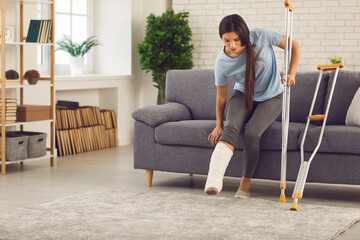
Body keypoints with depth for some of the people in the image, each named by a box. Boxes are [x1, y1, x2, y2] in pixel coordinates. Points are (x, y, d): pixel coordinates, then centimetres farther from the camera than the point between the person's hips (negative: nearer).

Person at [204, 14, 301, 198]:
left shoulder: (261, 37, -23)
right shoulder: (222, 63, -19)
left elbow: (294, 46, -9)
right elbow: (221, 96, -4)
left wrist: (291, 74, -19)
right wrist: (218, 125, 0)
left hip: (271, 98, -1)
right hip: (243, 95, 1)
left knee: (252, 132, -27)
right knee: (231, 127, -30)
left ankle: (245, 184, -11)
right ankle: (214, 181, -48)